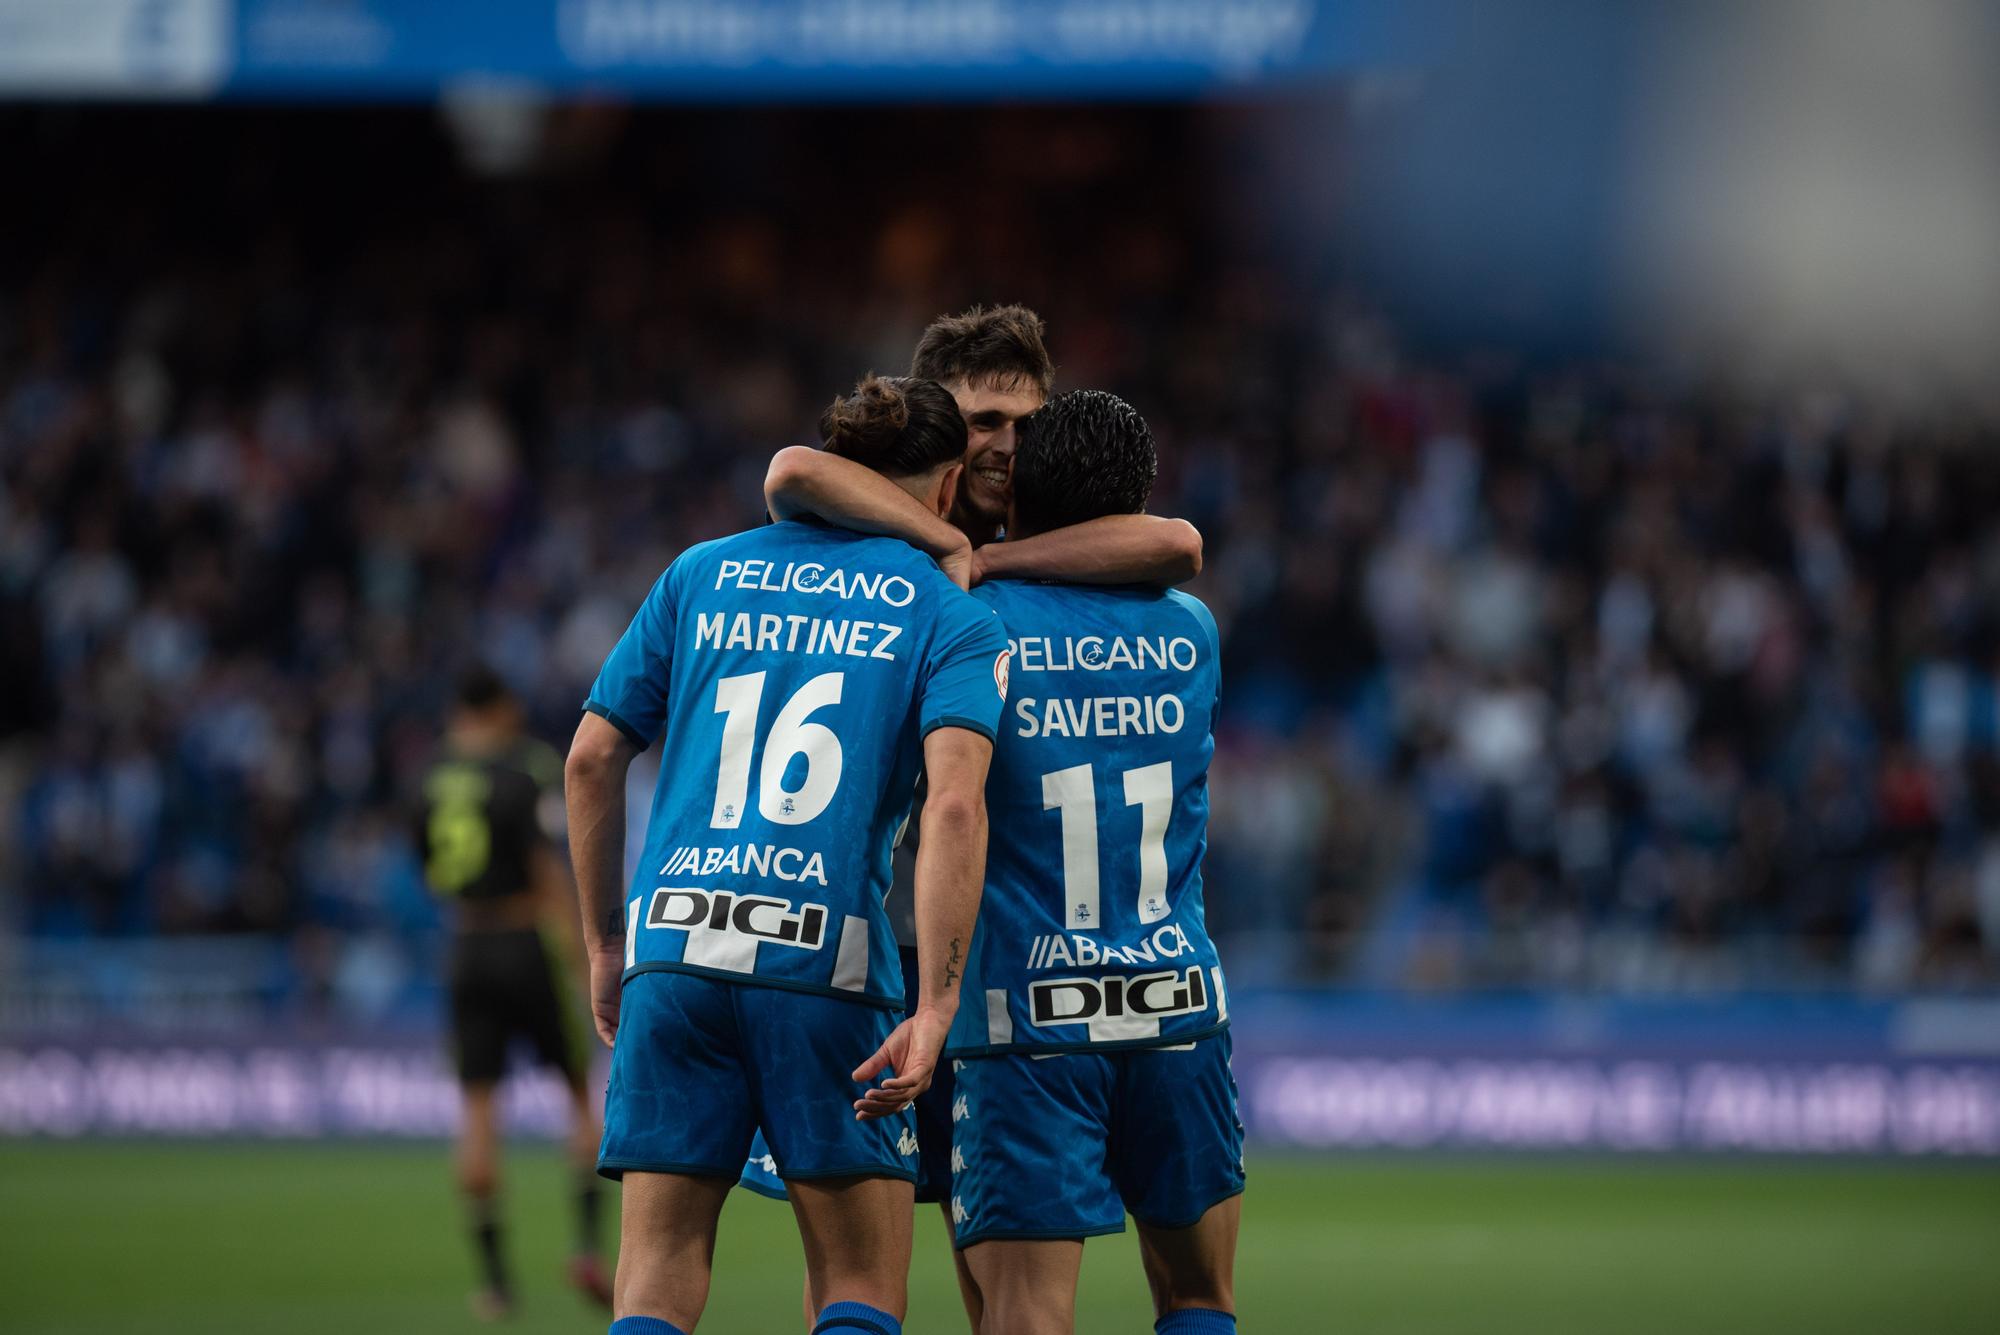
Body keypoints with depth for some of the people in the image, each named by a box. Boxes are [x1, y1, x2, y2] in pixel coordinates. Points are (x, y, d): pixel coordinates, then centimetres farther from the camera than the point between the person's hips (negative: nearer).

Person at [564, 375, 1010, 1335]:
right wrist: (934, 1011, -14)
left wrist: (605, 945, 22)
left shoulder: (702, 574, 16)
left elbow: (592, 759, 14)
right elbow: (954, 804, -10)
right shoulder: (953, 618, 6)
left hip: (671, 944, 3)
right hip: (826, 966, -3)